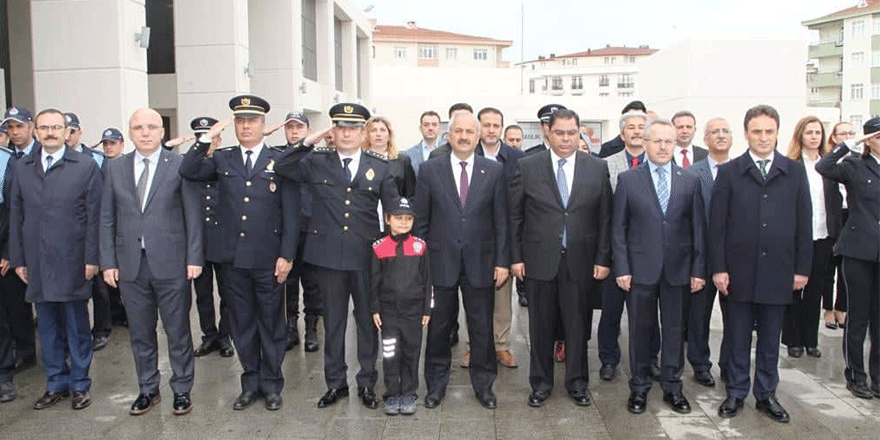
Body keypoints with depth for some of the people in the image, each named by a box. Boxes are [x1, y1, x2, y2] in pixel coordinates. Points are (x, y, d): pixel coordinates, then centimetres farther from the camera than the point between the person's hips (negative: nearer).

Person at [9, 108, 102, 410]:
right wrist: (18, 259, 6)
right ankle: (56, 384, 23)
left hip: (72, 261, -3)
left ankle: (79, 385, 18)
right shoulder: (21, 168, 9)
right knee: (48, 327, 11)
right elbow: (16, 216, 10)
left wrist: (91, 258, -8)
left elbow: (94, 216, -5)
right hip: (37, 262, 3)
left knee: (77, 326, 5)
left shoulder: (86, 166, -2)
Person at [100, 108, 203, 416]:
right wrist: (108, 262, 3)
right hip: (130, 264, 3)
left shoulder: (179, 166, -1)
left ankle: (182, 390, 20)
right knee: (140, 333, 12)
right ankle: (148, 389, 28)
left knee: (178, 332, 6)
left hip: (171, 263, -3)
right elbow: (107, 219, 9)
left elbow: (193, 215, -2)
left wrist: (194, 258, -7)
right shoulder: (115, 168, 8)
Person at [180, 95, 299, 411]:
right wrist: (208, 137, -14)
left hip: (268, 258, -3)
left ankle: (271, 384, 23)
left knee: (271, 323, 8)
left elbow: (291, 213, -3)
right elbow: (188, 172, -8)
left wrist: (286, 255, -9)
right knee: (242, 324, 13)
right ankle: (250, 383, 27)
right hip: (233, 257, 3)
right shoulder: (222, 159, 8)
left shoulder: (280, 161, 0)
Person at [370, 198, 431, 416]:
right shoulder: (379, 247, -2)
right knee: (390, 352, 3)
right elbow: (374, 280, 3)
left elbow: (427, 279, 4)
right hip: (388, 310, -1)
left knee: (411, 351, 8)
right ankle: (392, 394, 17)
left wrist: (427, 309, 3)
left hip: (413, 310, 1)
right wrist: (375, 309, 1)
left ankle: (409, 394, 21)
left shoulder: (420, 246, 0)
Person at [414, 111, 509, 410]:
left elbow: (501, 220, 2)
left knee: (481, 327, 10)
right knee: (438, 326, 11)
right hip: (441, 261, 0)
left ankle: (483, 384, 27)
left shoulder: (494, 171, 2)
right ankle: (436, 384, 27)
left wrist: (502, 261, -2)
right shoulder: (430, 169, 1)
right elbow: (421, 220, 2)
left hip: (480, 262, 0)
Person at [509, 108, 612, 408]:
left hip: (581, 263, 1)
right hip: (540, 260, 0)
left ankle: (577, 383, 27)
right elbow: (515, 215, 1)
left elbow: (605, 217, 4)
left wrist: (603, 259, 0)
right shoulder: (528, 167, 0)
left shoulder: (598, 168, 3)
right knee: (541, 326, 9)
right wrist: (516, 257, -3)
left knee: (578, 326, 10)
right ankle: (541, 383, 25)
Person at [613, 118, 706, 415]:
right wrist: (622, 268, -6)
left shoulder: (690, 181, 5)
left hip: (678, 269, 2)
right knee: (640, 329, 7)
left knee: (675, 329, 10)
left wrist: (698, 269, 0)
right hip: (641, 268, -1)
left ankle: (672, 387, 24)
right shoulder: (627, 179, 0)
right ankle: (639, 387, 21)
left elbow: (698, 228, 5)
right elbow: (619, 228, 0)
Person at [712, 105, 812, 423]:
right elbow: (717, 224, -2)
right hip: (739, 271, -1)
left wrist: (802, 268, 1)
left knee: (770, 340, 12)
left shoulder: (795, 172, 5)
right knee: (738, 339, 9)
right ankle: (736, 393, 23)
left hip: (778, 271, 1)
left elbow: (804, 223, 5)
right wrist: (718, 268, -7)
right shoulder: (729, 172, 0)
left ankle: (766, 395, 26)